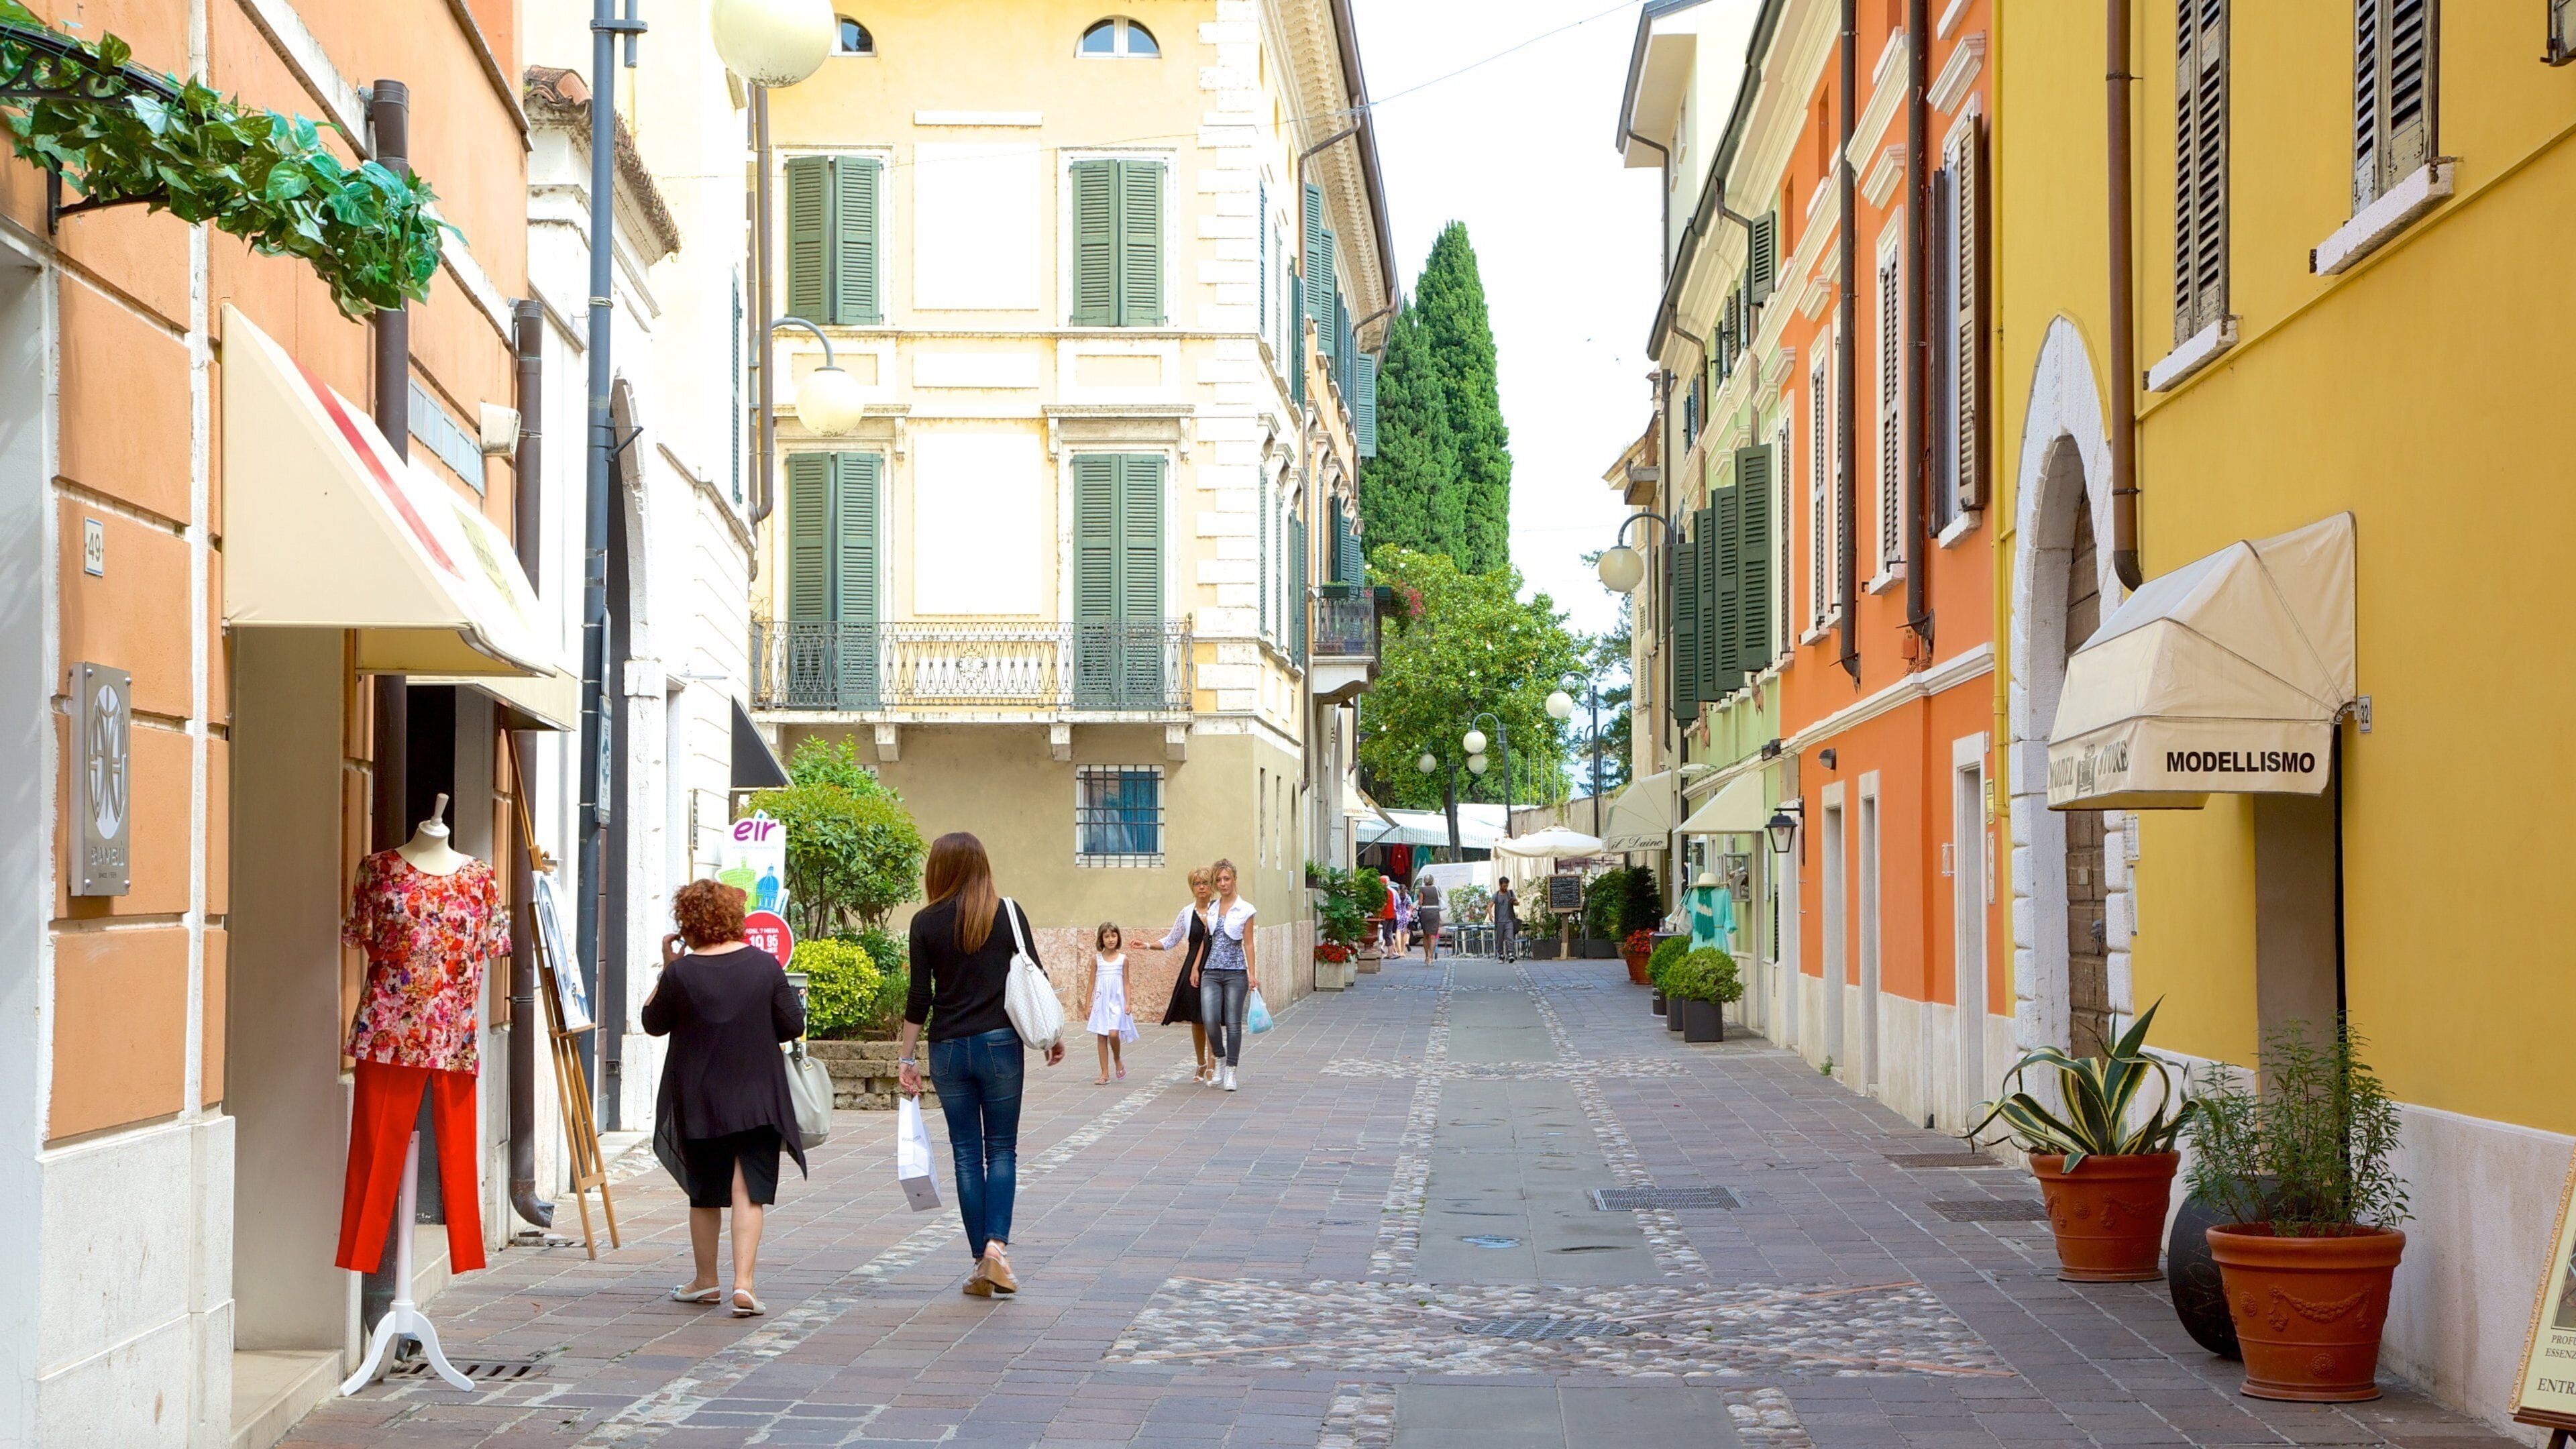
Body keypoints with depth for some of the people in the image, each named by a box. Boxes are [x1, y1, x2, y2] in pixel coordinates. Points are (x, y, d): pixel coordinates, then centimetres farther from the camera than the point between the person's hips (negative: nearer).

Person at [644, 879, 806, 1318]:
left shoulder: (680, 973, -10)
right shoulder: (765, 965, -6)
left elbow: (653, 1023, 5)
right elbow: (794, 1026, -1)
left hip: (698, 1101, 0)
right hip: (757, 1097, 0)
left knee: (704, 1192, 15)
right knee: (749, 1190, -1)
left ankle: (706, 1280, 27)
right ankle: (744, 1282, -14)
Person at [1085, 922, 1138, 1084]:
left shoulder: (1123, 958, 1)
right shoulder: (1096, 958, 4)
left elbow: (1126, 983, 4)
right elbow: (1092, 982, 8)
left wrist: (1127, 1004, -4)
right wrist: (1088, 1004, 6)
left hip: (1117, 1001, -2)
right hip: (1101, 1001, 2)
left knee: (1113, 1033, -18)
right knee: (1101, 1037, 1)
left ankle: (1117, 1059, 12)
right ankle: (1105, 1074, 7)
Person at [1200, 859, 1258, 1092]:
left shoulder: (1245, 910, 0)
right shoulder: (1211, 909, 12)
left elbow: (1248, 944, -1)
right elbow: (1206, 940, 16)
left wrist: (1251, 973, -7)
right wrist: (1196, 968, 12)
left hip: (1235, 972, -3)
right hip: (1211, 971, 3)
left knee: (1233, 1022, -2)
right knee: (1210, 1019, -12)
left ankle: (1230, 1072, 5)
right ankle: (1220, 1060, 12)